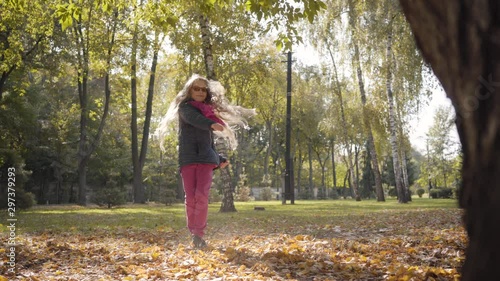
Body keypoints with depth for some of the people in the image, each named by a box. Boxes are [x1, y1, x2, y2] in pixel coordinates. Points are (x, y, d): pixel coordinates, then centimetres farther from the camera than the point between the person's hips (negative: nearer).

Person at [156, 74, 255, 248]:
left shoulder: (208, 111, 21)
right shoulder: (185, 107, 7)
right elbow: (194, 119, -18)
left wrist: (219, 159, 18)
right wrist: (211, 124, -37)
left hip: (206, 159, 2)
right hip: (188, 158, -2)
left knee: (202, 195, -15)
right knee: (190, 198, -7)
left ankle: (199, 234, -13)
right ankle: (193, 234, 2)